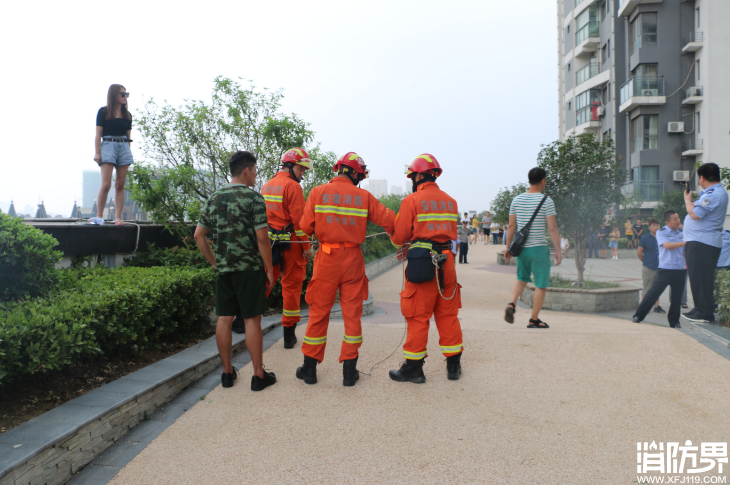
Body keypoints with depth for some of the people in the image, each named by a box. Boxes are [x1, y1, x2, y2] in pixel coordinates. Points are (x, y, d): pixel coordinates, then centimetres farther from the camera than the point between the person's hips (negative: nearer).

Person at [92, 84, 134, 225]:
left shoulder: (127, 115, 14)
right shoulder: (103, 112, 3)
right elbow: (98, 134, 0)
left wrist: (129, 154, 12)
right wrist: (97, 153, -7)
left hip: (124, 148, 4)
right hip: (108, 146, -4)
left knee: (120, 185, 1)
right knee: (106, 184, -12)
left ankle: (118, 217, 2)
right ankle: (99, 216, -2)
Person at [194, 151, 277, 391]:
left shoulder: (214, 198, 9)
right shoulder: (253, 198, -9)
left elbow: (199, 235, 11)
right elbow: (262, 238, -13)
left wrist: (214, 261, 17)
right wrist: (270, 270, -5)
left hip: (223, 269, 5)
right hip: (250, 268, -5)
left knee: (224, 318, 10)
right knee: (252, 319, 1)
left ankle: (227, 372, 20)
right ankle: (259, 375, 9)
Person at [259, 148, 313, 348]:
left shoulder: (267, 186, 13)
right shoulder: (292, 186, -11)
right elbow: (298, 219, -16)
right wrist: (307, 246, -12)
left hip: (270, 242, 6)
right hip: (290, 242, -6)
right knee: (291, 285, 3)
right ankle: (289, 334, 10)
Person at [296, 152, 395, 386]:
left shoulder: (318, 192, -3)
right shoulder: (364, 196, -2)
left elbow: (306, 227, -6)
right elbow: (389, 220, -2)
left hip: (327, 260, 0)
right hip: (353, 259, 0)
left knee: (318, 313, 9)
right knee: (352, 314, 9)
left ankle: (310, 367, 19)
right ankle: (349, 370, 15)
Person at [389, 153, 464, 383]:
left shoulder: (412, 200, -7)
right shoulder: (450, 201, 12)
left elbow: (399, 236, -7)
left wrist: (402, 245, 19)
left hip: (422, 265, -5)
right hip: (446, 261, 6)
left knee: (418, 317, 3)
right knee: (448, 314, 14)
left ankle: (413, 367, 11)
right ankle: (453, 364, 22)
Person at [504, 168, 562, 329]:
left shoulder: (516, 200, 5)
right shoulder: (546, 201, -9)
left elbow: (511, 226, 7)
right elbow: (552, 228, -12)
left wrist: (508, 248, 14)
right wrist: (558, 250, -7)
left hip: (521, 248, 5)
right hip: (539, 248, -5)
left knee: (522, 278, 23)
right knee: (541, 285, 6)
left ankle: (512, 304, 1)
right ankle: (534, 320, 10)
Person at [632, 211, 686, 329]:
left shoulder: (681, 234, 15)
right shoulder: (661, 232, -1)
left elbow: (684, 252, 20)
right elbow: (667, 245, -17)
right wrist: (685, 242, -15)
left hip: (680, 270, 5)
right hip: (665, 269, -5)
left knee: (677, 296, 7)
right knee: (653, 292, -5)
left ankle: (674, 321, 18)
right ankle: (638, 316, 5)